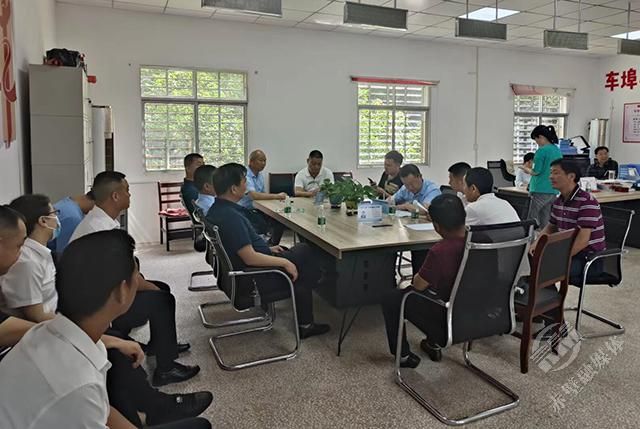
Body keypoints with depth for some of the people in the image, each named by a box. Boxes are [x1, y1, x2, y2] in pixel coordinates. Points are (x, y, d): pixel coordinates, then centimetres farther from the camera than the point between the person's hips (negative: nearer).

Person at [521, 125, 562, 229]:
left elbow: (536, 171, -12)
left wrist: (527, 170, 7)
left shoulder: (542, 151, -13)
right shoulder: (558, 150, 11)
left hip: (541, 190, -8)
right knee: (546, 222, 11)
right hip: (553, 191, 8)